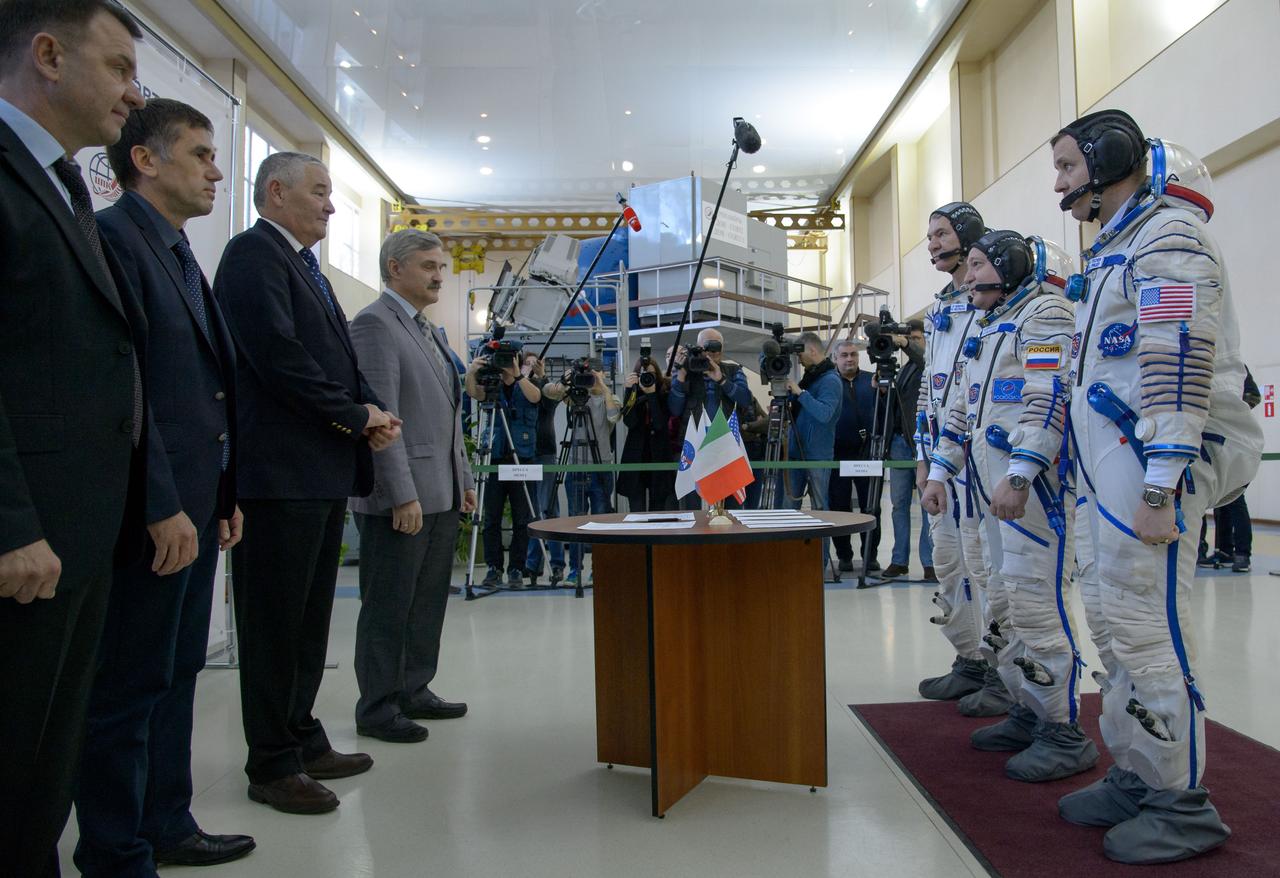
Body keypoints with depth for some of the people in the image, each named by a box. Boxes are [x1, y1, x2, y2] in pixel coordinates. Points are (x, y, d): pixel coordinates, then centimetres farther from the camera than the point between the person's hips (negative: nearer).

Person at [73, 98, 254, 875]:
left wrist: (225, 495, 15)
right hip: (151, 513, -9)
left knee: (177, 673, 17)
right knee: (130, 686, 2)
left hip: (197, 504, 9)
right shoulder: (112, 236, -10)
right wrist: (161, 507, -20)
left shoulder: (183, 257, 18)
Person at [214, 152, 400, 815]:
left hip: (324, 471, 10)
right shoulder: (254, 251, -7)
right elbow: (274, 351, -19)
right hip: (280, 471, -9)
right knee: (275, 621, 0)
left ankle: (303, 742, 27)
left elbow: (337, 356, 20)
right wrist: (354, 413, -12)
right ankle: (273, 765, 12)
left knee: (309, 617, 15)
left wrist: (374, 413, 2)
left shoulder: (304, 266, 21)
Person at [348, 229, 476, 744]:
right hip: (400, 498, -9)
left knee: (428, 601, 14)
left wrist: (463, 479, 19)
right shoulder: (374, 325, -10)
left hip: (442, 495, 9)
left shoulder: (427, 330, 19)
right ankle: (377, 708, 13)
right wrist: (402, 494, -21)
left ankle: (413, 691, 27)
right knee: (389, 606, 1)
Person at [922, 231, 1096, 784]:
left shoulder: (1044, 313, -6)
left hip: (1034, 482, -10)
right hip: (994, 486, 10)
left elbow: (1050, 399, -18)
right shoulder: (985, 328, 23)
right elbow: (963, 407, 25)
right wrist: (939, 470, 18)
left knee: (1036, 603, -9)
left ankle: (1064, 733, 1)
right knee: (1003, 603, 12)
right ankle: (1028, 712, 23)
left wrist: (1018, 476, -25)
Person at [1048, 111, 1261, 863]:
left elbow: (1181, 361, -19)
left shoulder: (1168, 231, -8)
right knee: (1114, 623, 13)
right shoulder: (1116, 246, 23)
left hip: (1149, 463, -10)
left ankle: (1182, 804, 7)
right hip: (1109, 464, 10)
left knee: (1150, 627, -6)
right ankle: (1135, 778, 25)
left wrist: (1159, 486, -23)